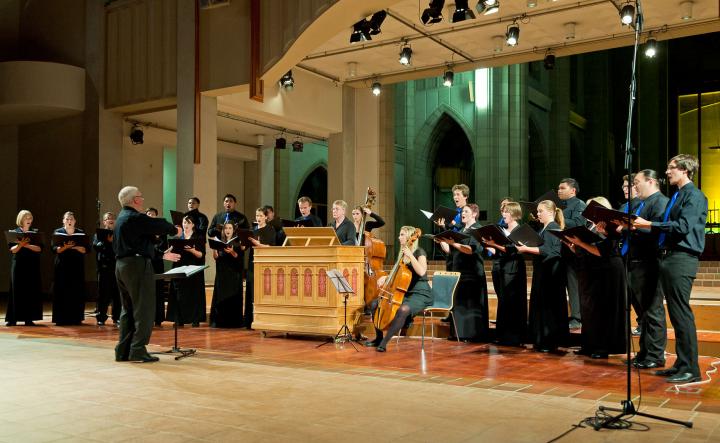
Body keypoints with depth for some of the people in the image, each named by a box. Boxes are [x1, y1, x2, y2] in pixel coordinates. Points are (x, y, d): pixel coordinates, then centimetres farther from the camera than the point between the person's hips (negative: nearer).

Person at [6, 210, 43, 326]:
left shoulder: (35, 232, 7)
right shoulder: (14, 232, 5)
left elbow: (39, 248, -3)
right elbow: (12, 250, -4)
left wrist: (27, 245, -17)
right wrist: (20, 244, -21)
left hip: (32, 264, 1)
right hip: (18, 264, -1)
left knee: (31, 290, -1)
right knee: (17, 290, -1)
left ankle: (29, 318, 2)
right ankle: (13, 318, 2)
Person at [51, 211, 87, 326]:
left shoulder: (80, 233, 8)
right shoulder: (58, 232, 5)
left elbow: (86, 250, 1)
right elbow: (55, 249, -5)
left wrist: (76, 247, -16)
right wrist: (65, 246, -20)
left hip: (77, 266, 1)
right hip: (62, 265, -1)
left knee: (77, 292, 0)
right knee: (62, 292, -3)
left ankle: (76, 318, 6)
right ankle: (61, 319, 1)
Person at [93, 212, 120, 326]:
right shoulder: (99, 234, 8)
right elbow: (95, 246, -10)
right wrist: (107, 241, -23)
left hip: (117, 266, 2)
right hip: (104, 266, -2)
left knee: (117, 293, 3)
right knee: (103, 293, 1)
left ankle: (117, 317, 11)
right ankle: (101, 317, 8)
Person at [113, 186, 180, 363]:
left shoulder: (121, 219, 18)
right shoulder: (136, 218, -13)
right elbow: (159, 226, -12)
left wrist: (162, 255, 25)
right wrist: (175, 230, 10)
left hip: (122, 265, 10)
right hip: (138, 265, -10)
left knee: (128, 309, 15)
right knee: (144, 309, -5)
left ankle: (123, 351, 16)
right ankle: (138, 350, -7)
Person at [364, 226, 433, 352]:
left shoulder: (419, 252, -10)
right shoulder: (402, 254, 12)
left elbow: (421, 271, -29)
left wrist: (410, 255, -28)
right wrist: (385, 277, 4)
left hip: (420, 295, -9)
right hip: (405, 293, 9)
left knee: (403, 309, -39)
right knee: (375, 304, 2)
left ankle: (384, 342, -31)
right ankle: (378, 338, 12)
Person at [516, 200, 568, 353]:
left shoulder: (553, 228, -11)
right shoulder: (544, 229, 17)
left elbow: (546, 250, -22)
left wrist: (527, 249, -22)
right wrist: (526, 248, 7)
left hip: (550, 272, -9)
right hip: (541, 271, 9)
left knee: (549, 306, -5)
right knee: (539, 305, 11)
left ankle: (551, 342, 1)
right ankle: (541, 340, 17)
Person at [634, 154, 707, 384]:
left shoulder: (694, 196, -6)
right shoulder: (675, 197, 20)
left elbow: (683, 226, -19)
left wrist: (649, 224, -17)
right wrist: (639, 226, 7)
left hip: (682, 259, -9)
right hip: (668, 257, 9)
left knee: (682, 314, -8)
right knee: (675, 314, 12)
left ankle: (690, 369, -3)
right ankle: (681, 364, 19)